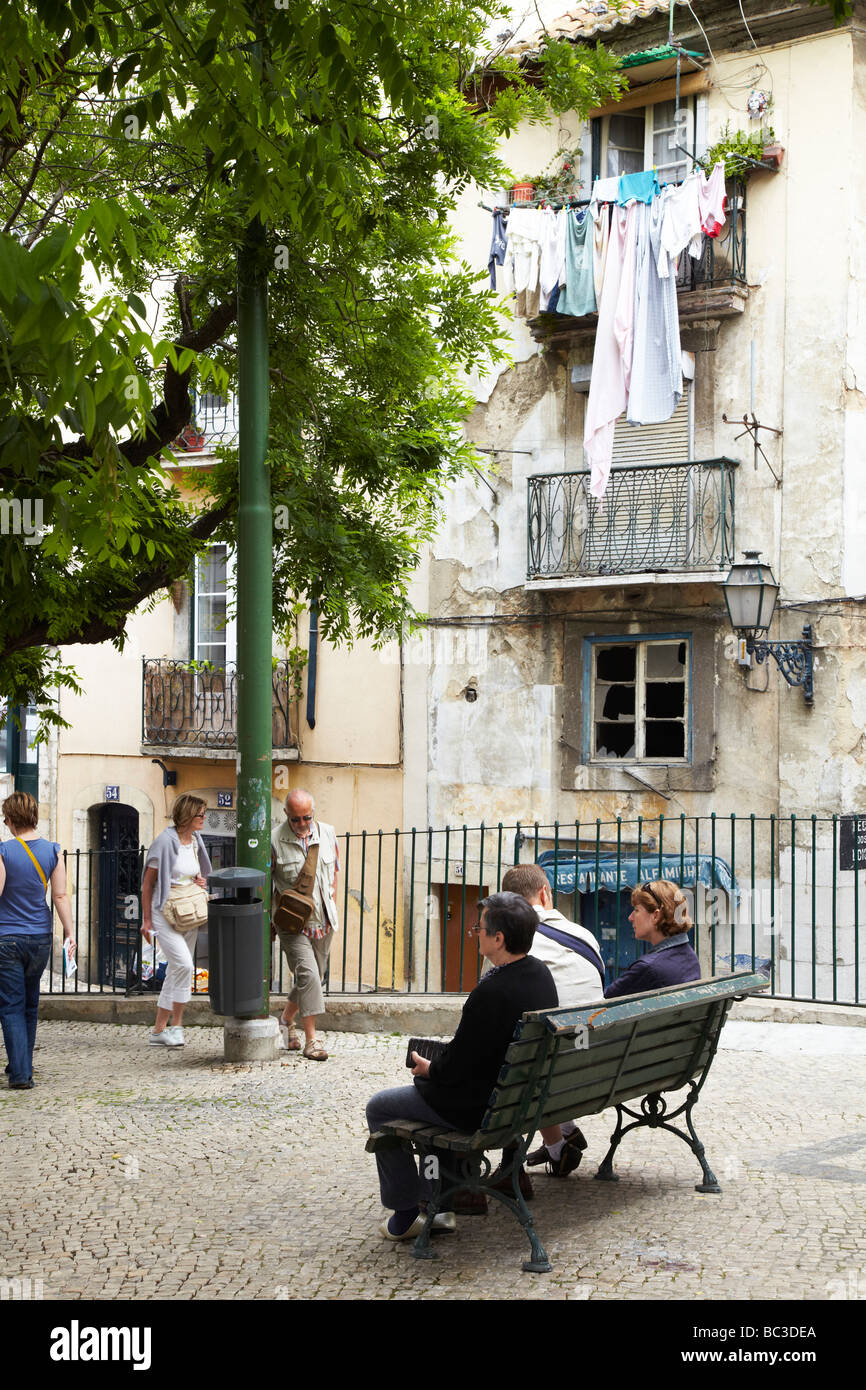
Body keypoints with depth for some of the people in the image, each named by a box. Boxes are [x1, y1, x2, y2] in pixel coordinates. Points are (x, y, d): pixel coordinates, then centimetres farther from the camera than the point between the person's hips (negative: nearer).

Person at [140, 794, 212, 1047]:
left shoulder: (196, 841, 8)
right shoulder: (165, 841, -14)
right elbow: (148, 882, -10)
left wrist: (201, 881, 0)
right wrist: (146, 920, -11)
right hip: (164, 912, -8)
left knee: (176, 971, 8)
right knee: (184, 965, -18)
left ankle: (159, 1031, 14)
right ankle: (176, 1024, -6)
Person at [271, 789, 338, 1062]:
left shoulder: (327, 833, 4)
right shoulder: (274, 840, -9)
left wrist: (332, 906, 10)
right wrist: (269, 920, -4)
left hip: (322, 921, 5)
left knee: (315, 976, 12)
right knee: (307, 973, -16)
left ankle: (286, 1021, 36)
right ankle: (311, 1039, -12)